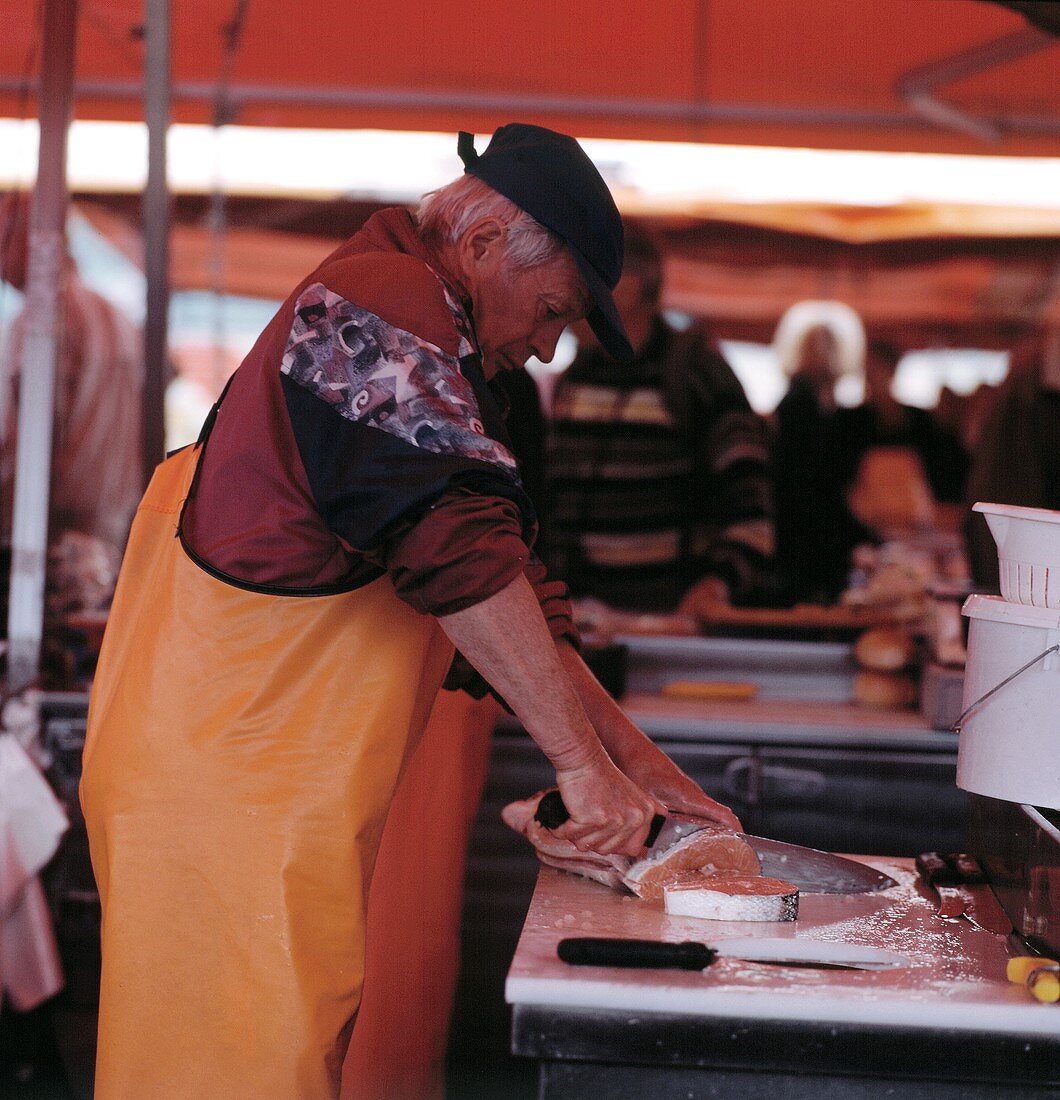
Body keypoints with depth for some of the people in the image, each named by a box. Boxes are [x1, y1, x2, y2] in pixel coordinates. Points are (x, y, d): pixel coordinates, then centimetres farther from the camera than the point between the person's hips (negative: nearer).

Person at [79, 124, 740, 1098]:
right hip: (225, 787, -10)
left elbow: (504, 594, 21)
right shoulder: (379, 306, -13)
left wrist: (631, 755, 16)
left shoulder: (411, 332, 20)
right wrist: (583, 760, -19)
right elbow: (458, 552, -24)